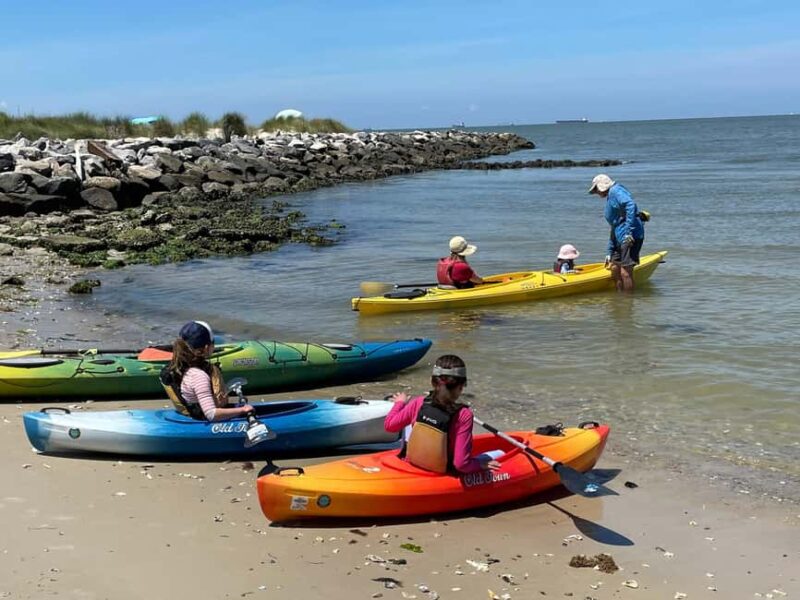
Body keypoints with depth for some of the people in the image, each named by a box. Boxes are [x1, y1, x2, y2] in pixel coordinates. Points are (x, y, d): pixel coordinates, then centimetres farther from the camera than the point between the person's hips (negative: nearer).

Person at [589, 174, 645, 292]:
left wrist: (628, 231, -28)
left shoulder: (615, 191, -4)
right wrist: (609, 252, 30)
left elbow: (630, 205, -23)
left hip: (631, 237, -10)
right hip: (620, 238, 10)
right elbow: (614, 227, 30)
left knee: (625, 272, -10)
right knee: (614, 268, 11)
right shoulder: (610, 198, 26)